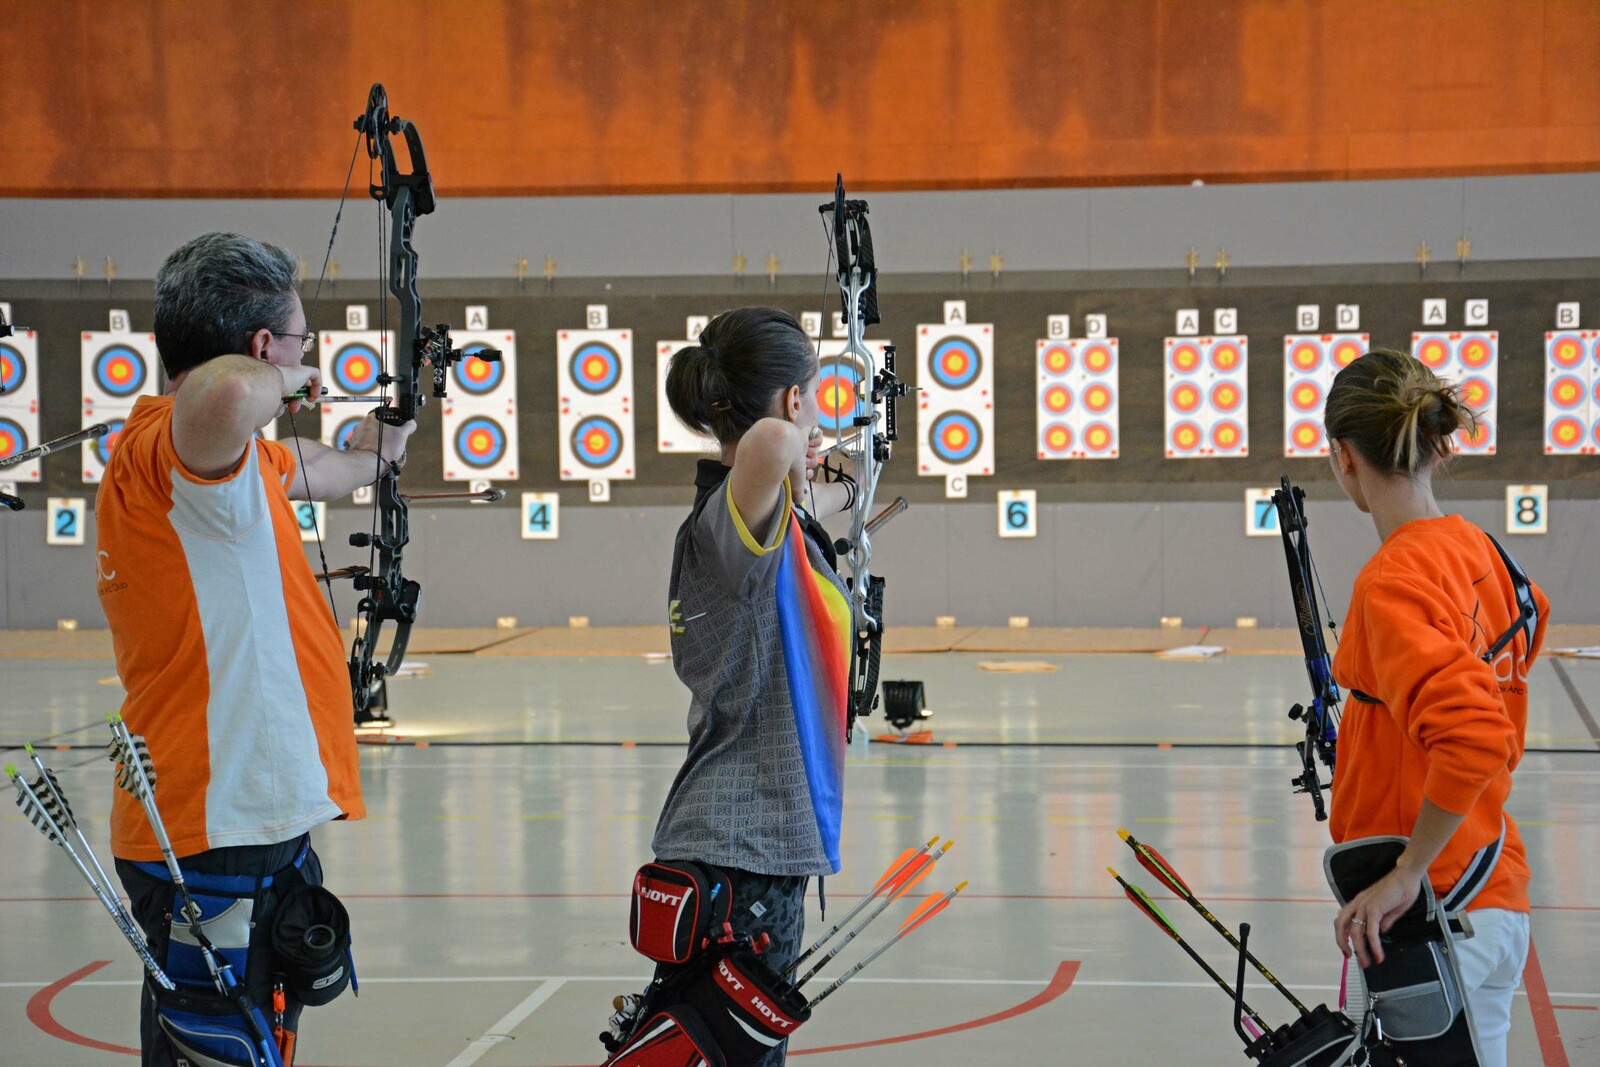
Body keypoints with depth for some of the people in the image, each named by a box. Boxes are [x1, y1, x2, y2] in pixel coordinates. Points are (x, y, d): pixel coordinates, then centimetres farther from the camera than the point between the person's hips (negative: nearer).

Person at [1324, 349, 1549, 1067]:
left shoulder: (1393, 581, -19)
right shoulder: (1481, 553, 7)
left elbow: (1474, 738, -31)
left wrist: (1405, 876, -24)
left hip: (1427, 916, -8)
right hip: (1498, 893, 8)